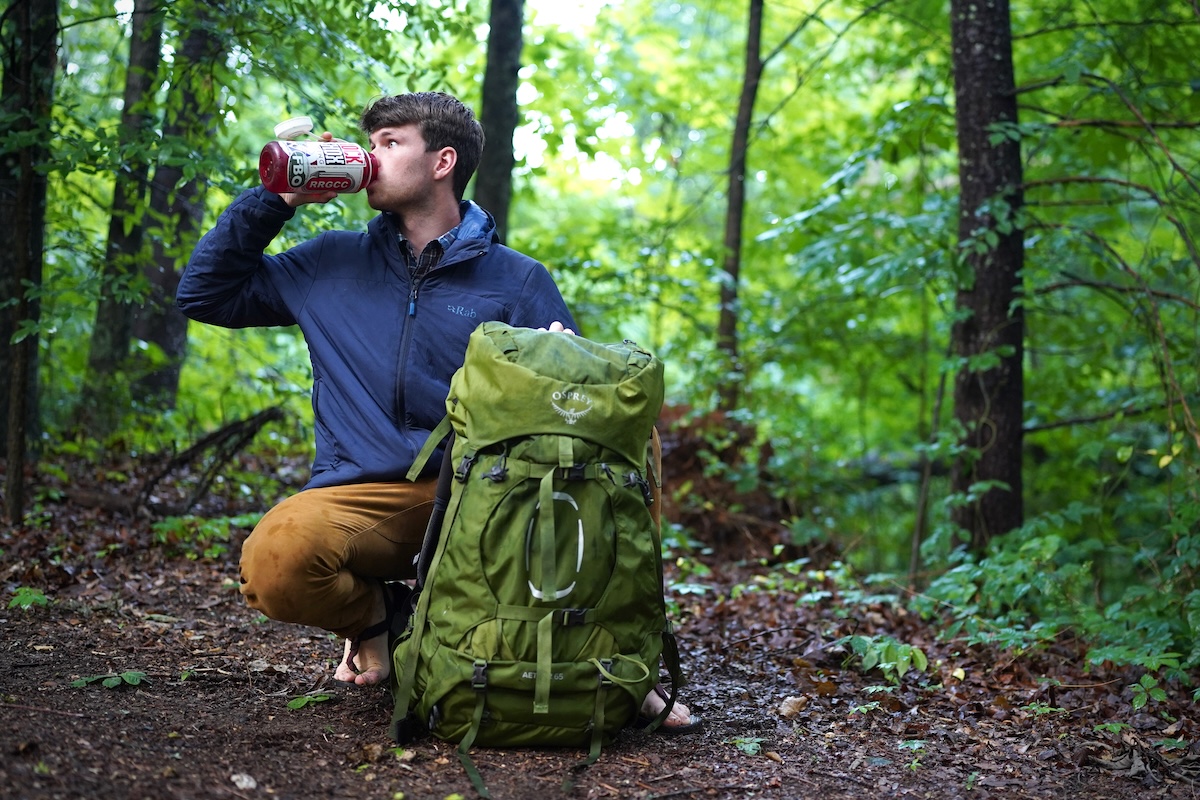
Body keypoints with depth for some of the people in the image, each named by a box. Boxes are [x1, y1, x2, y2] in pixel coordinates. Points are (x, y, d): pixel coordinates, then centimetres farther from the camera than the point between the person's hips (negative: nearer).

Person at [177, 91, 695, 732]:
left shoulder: (518, 281, 10)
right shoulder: (333, 263, 17)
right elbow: (203, 293, 19)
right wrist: (277, 199, 10)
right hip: (365, 498, 1)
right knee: (274, 559, -35)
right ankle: (375, 616, 2)